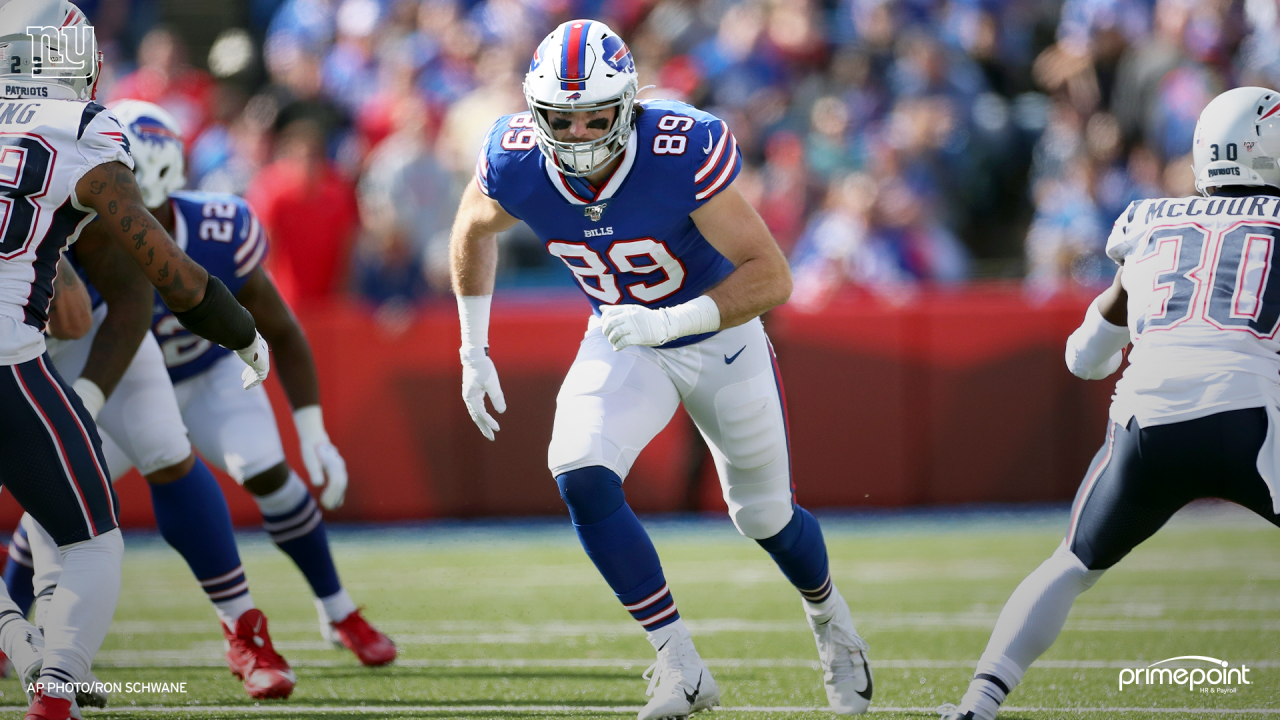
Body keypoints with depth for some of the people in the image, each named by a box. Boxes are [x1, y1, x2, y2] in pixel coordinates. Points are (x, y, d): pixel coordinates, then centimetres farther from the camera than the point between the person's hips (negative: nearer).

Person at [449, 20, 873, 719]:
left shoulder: (683, 153, -35)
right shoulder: (514, 164, -23)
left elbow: (771, 278, -34)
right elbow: (473, 231, 3)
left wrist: (667, 322, -45)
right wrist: (474, 350, 3)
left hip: (720, 334, -2)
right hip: (622, 340, 2)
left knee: (765, 516, 12)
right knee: (581, 477, -23)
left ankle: (829, 618, 47)